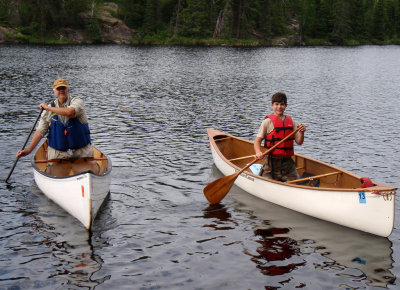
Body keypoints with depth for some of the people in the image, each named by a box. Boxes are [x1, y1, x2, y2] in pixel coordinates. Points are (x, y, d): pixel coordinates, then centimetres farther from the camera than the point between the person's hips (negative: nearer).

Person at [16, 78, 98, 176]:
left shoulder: (77, 102, -3)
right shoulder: (49, 110, 6)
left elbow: (70, 112, -26)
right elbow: (40, 131, 6)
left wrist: (48, 107, -15)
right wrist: (28, 150, -3)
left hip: (81, 151, -2)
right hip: (57, 152, 2)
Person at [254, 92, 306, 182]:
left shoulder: (291, 121, 9)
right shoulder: (268, 121, -4)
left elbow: (299, 142, 9)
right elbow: (257, 140, -7)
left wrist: (301, 133, -11)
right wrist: (258, 152, -26)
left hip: (288, 161, 4)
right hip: (272, 161, -3)